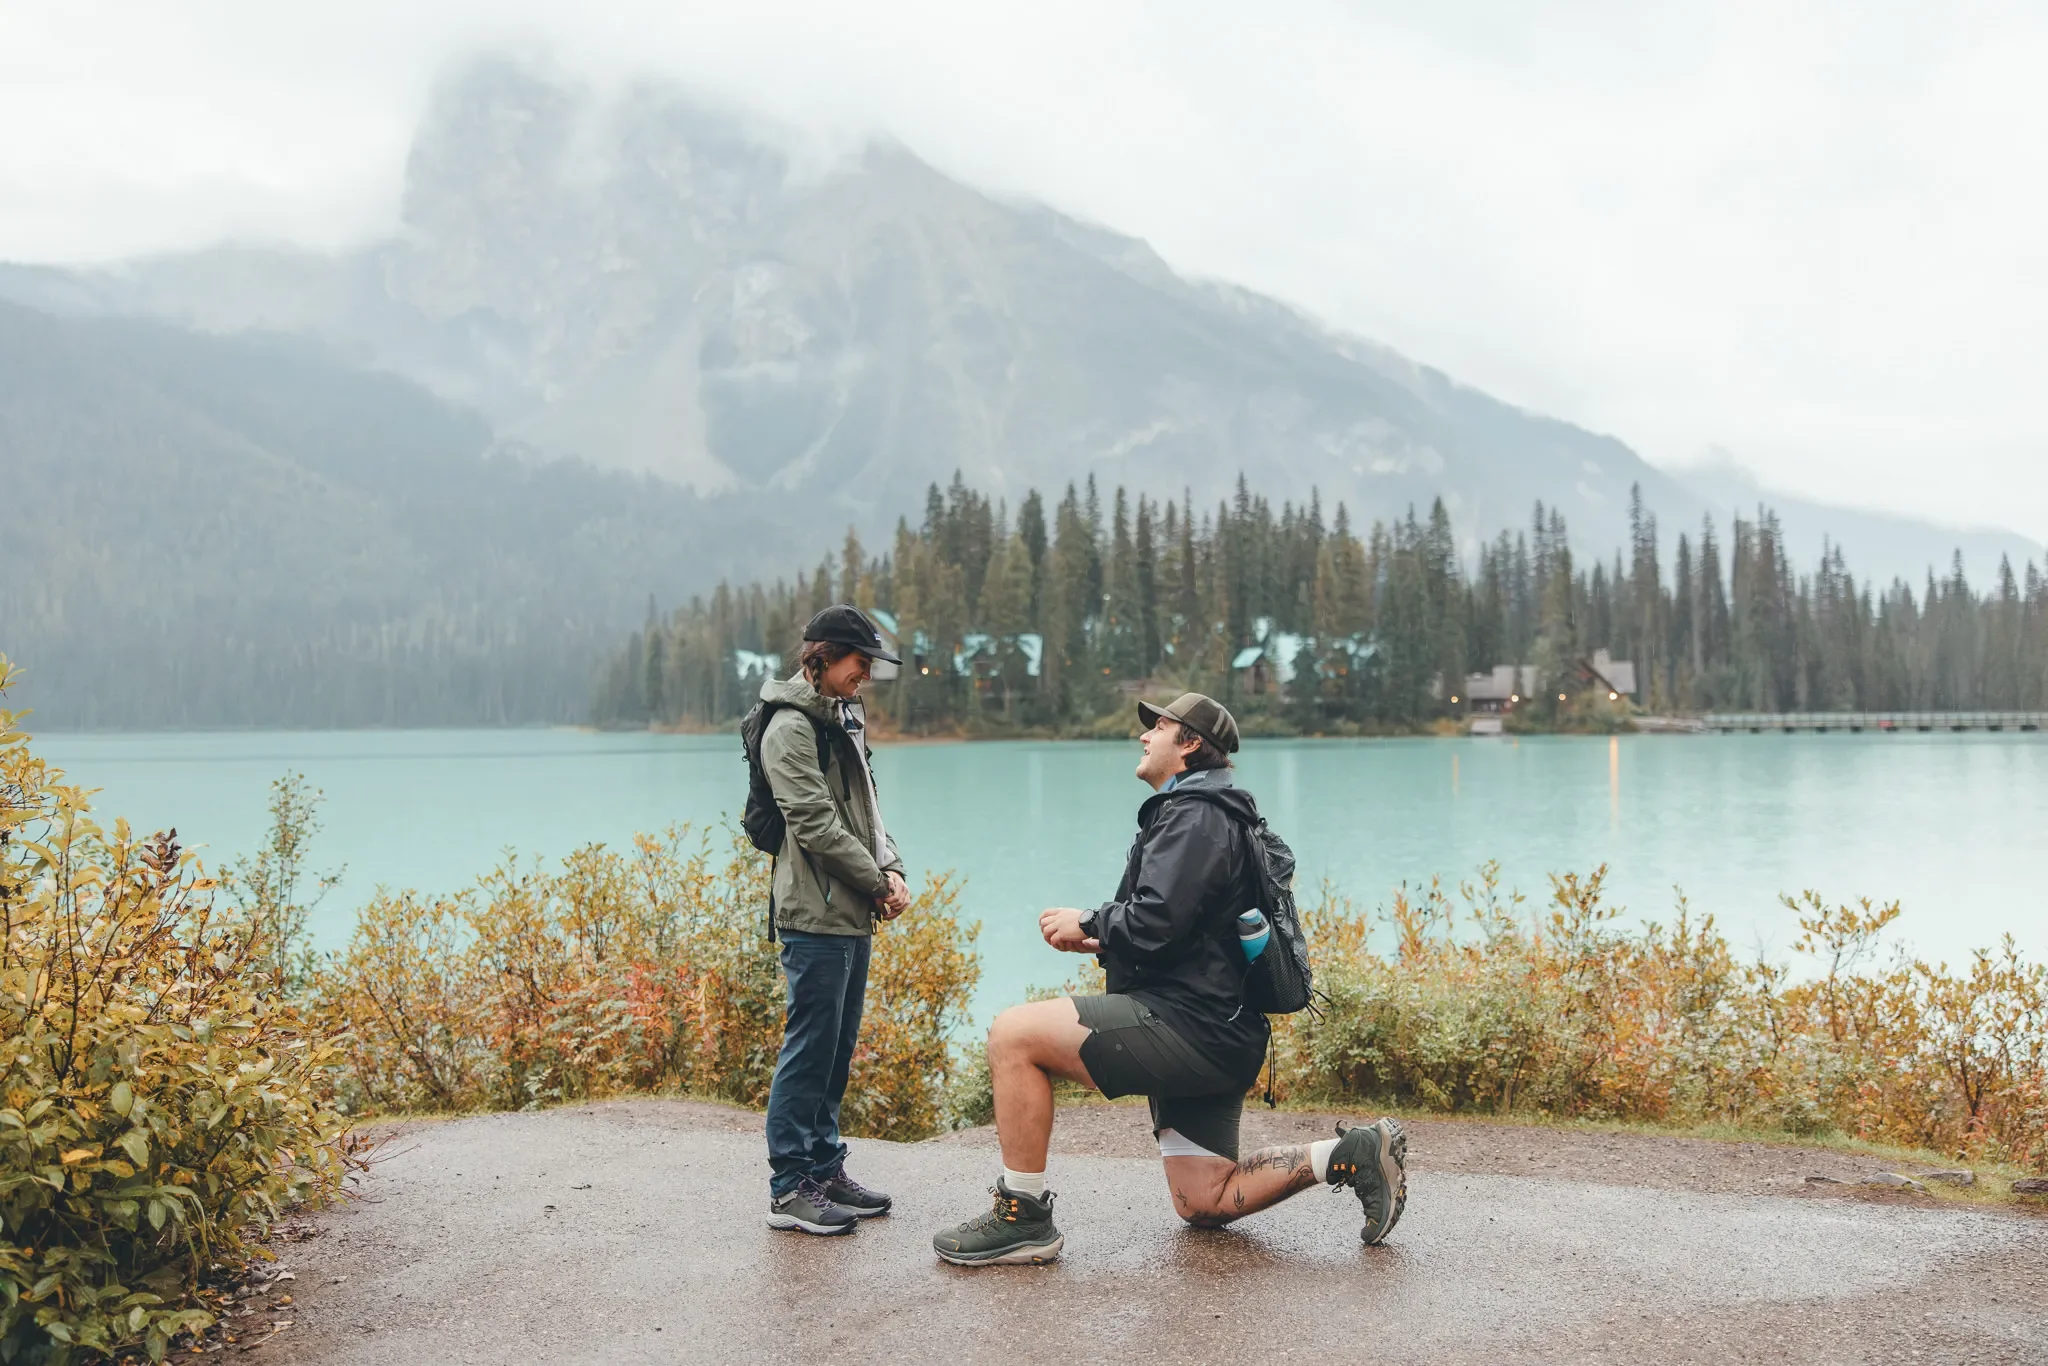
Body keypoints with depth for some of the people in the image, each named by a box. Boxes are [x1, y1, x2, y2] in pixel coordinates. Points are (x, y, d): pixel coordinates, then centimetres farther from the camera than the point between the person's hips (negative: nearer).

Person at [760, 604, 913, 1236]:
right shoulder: (791, 726, -12)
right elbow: (817, 825, -18)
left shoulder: (843, 719, 18)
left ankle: (825, 1169, 24)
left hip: (854, 916, 10)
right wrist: (879, 882, -12)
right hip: (816, 916, -9)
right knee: (809, 1050, -4)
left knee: (837, 1049, 15)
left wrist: (892, 868, 1)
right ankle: (790, 1189, 3)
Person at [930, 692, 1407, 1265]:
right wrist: (1103, 943, 10)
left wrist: (1088, 923, -6)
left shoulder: (1194, 816, -12)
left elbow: (1155, 923, -25)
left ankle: (1022, 1218, -10)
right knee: (1203, 1203, 16)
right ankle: (1351, 1153, 10)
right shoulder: (1204, 814, 23)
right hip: (1214, 1038, 11)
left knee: (1013, 1034, -16)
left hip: (1187, 1026, -11)